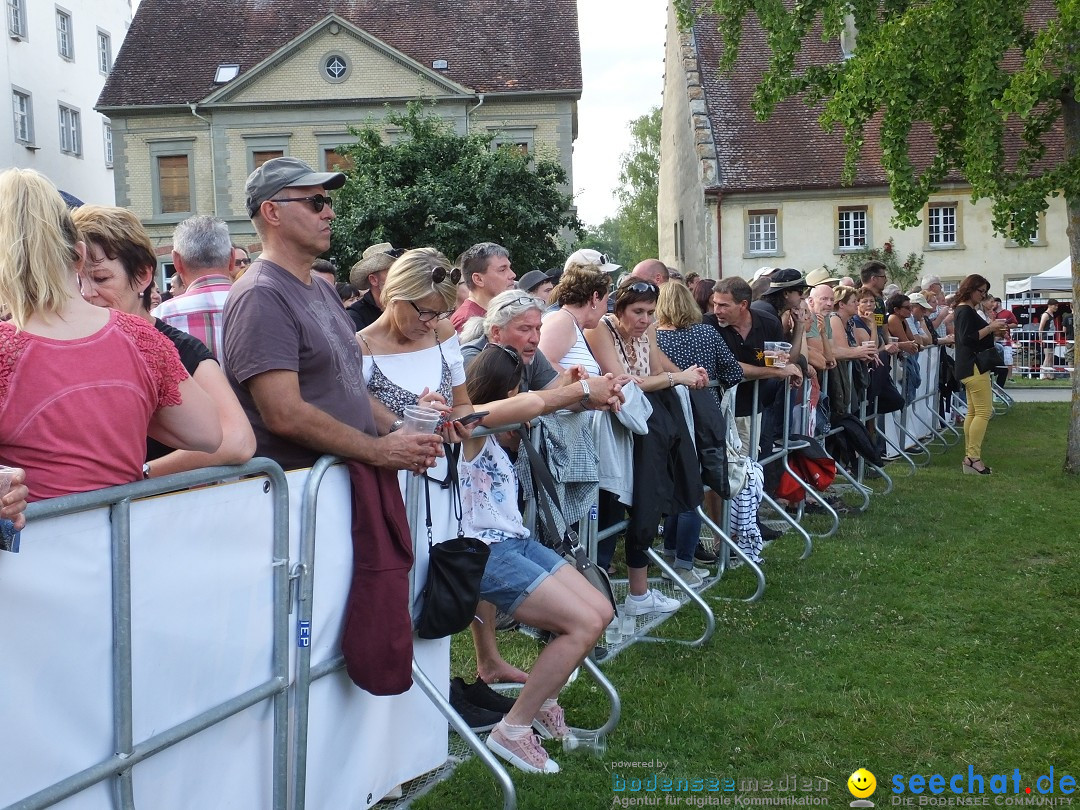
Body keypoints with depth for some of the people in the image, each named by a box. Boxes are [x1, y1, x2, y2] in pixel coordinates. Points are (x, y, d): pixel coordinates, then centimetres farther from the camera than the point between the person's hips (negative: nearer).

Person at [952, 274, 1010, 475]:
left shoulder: (966, 310, 17)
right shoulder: (965, 311, -14)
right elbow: (967, 339, -23)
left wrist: (994, 331, 11)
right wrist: (990, 327, -19)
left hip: (971, 367, 11)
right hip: (974, 367, -11)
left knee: (973, 412, 10)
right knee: (984, 412, -12)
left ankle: (969, 457, 11)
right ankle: (974, 458, -13)